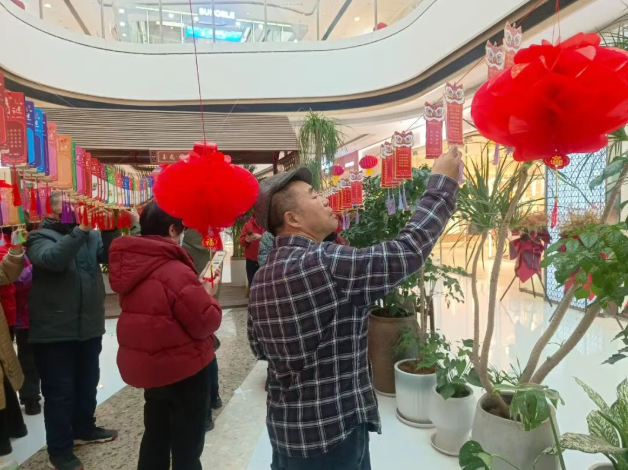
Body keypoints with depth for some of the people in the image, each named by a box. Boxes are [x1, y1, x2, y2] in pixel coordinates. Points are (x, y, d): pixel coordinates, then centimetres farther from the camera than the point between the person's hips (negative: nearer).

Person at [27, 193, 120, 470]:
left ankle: (84, 429, 39)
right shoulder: (39, 237, -5)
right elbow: (53, 259, -26)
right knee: (59, 391, 6)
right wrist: (80, 230, -32)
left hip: (89, 326, 5)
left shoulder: (90, 235, 6)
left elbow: (113, 256, -7)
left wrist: (110, 230, -22)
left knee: (87, 384, 19)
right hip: (54, 331, -5)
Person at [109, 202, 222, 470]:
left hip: (148, 366, 8)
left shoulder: (131, 267, 1)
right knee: (187, 447, 10)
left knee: (155, 437, 25)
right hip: (183, 369, -8)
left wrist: (197, 289, 7)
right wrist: (208, 294, -5)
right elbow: (206, 323, -23)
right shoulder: (175, 272, -26)